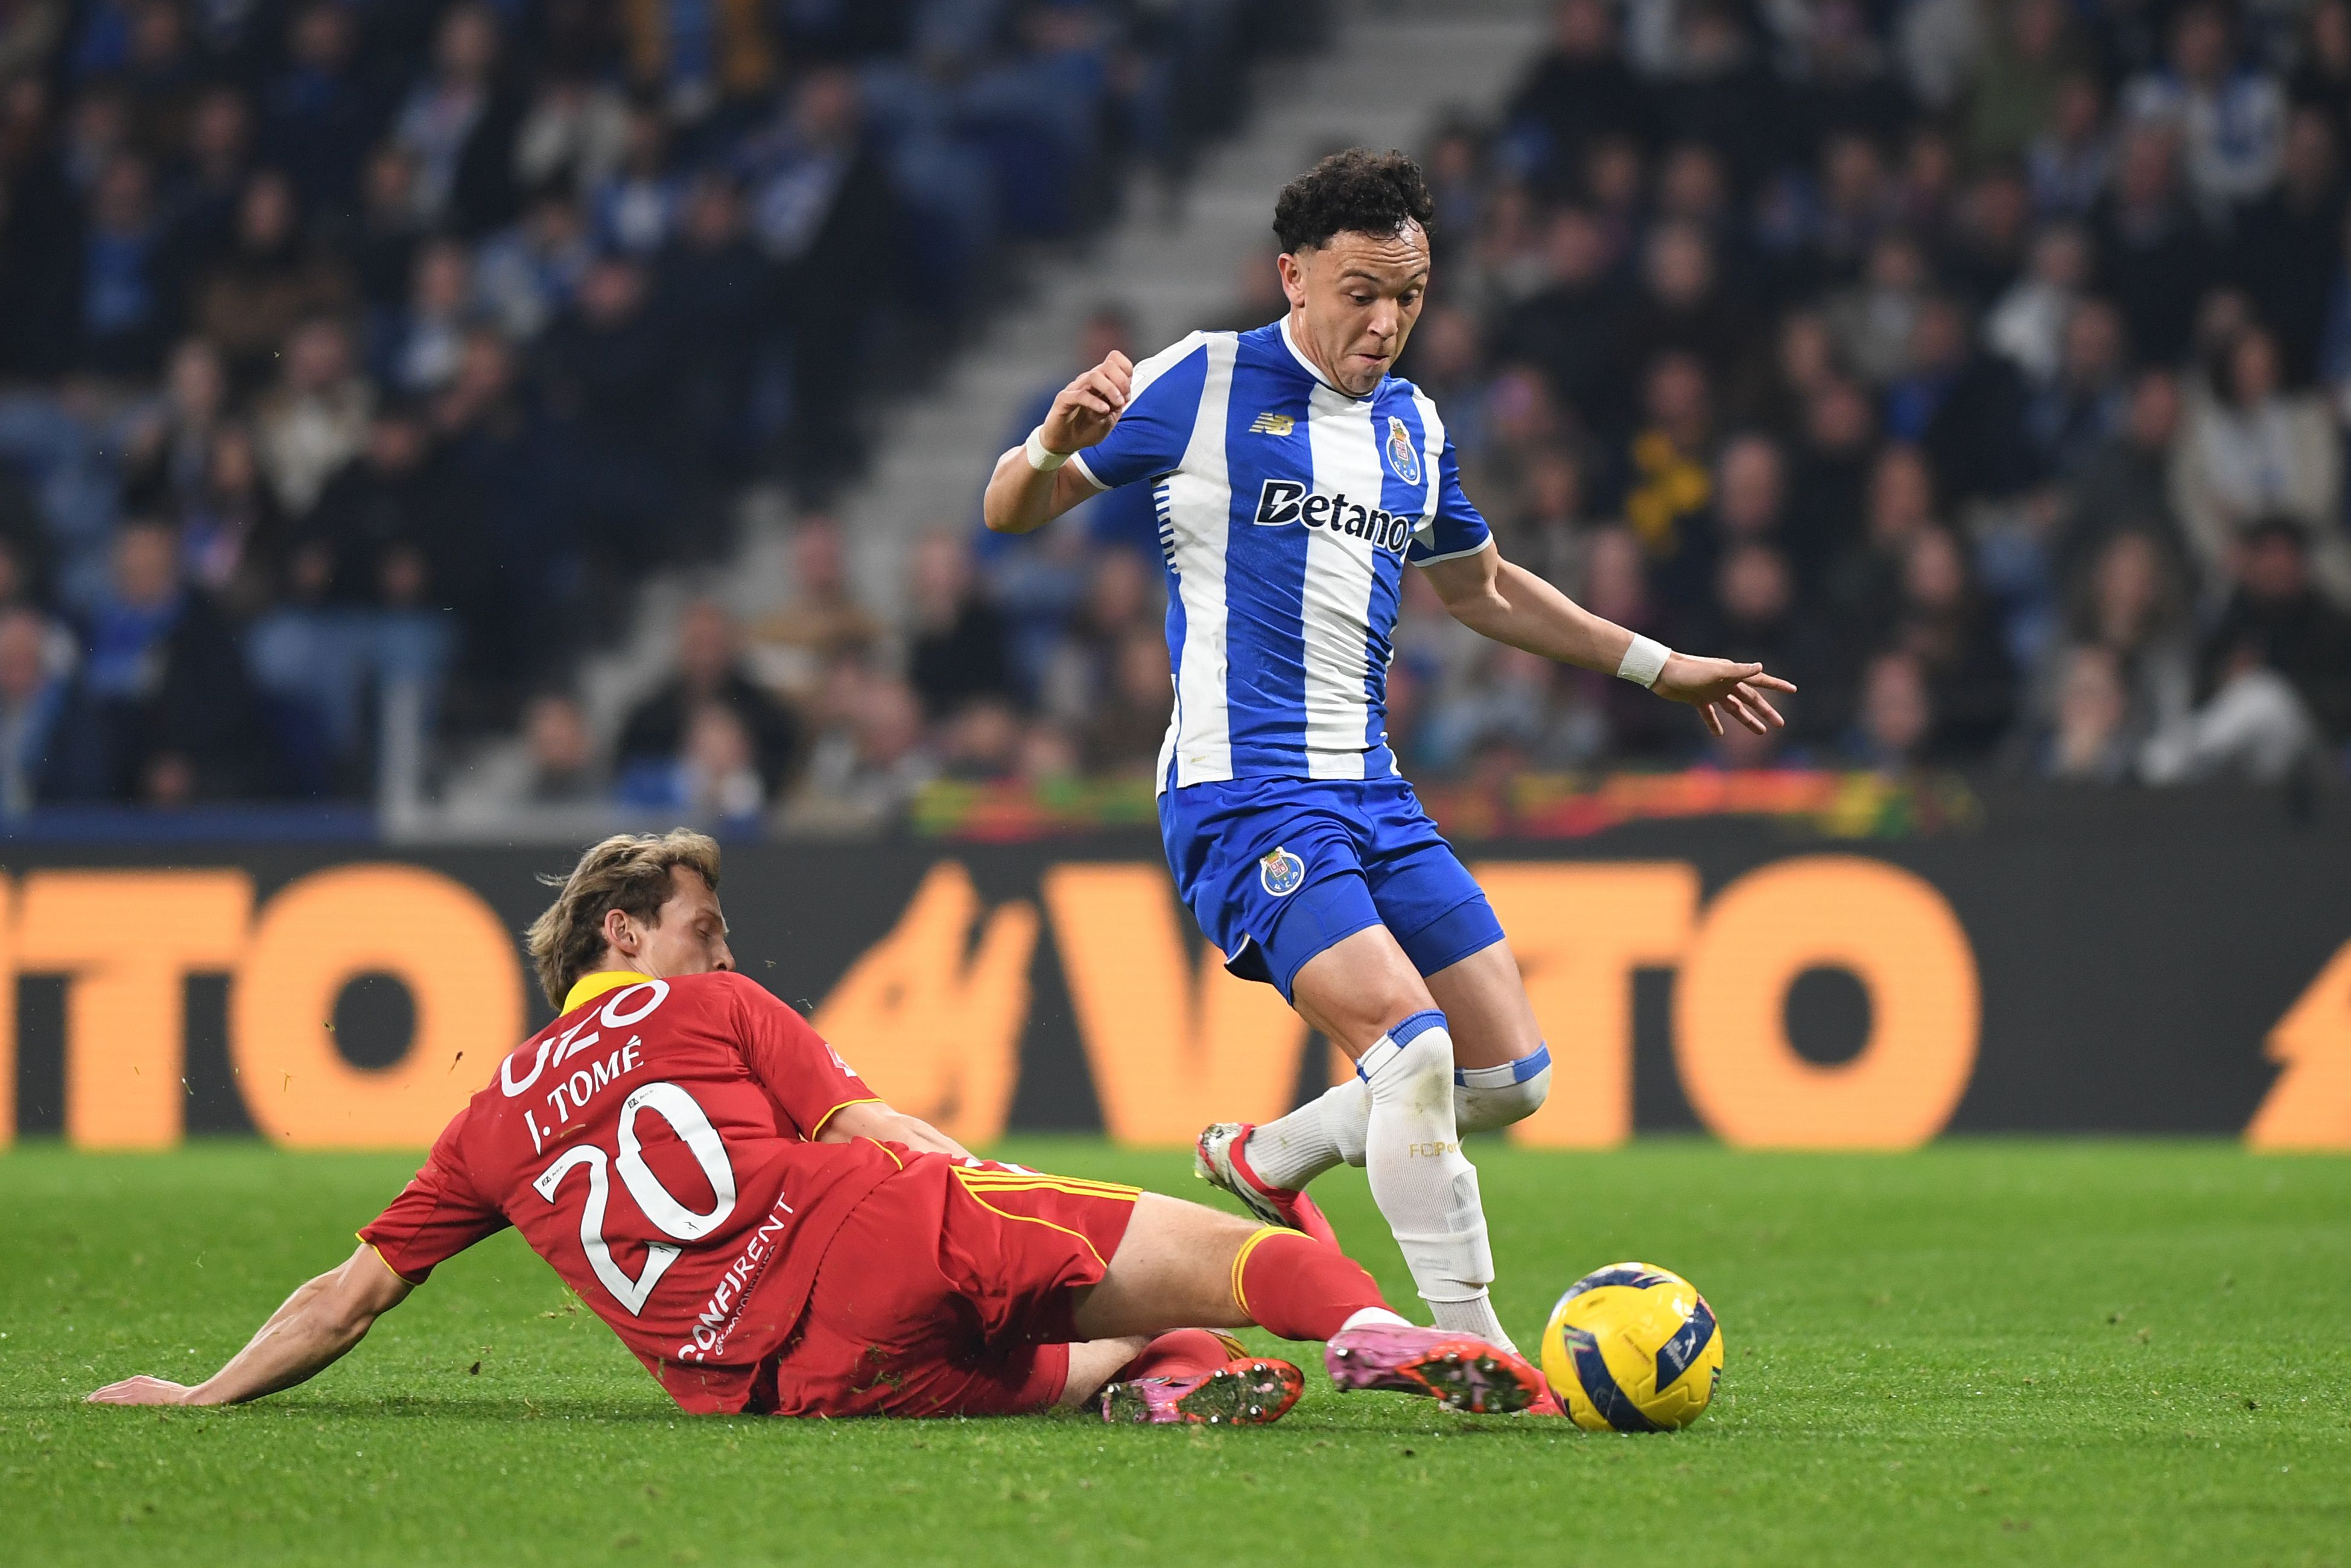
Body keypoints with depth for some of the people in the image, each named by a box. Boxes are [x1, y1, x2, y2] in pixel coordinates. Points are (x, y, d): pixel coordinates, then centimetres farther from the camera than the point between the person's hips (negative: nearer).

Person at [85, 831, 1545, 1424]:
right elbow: (873, 1131, 7)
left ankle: (1147, 1373, -12)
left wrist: (203, 1394, 40)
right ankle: (1370, 1329, -37)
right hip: (867, 1233, -3)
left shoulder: (493, 1122, 28)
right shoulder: (712, 1009, 19)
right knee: (1207, 1253, -7)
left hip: (766, 1380, 4)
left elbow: (346, 1297, 29)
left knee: (1044, 1359, 23)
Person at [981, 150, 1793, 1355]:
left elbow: (1479, 589, 32)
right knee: (1412, 1044, -23)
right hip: (1242, 793, -7)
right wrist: (1056, 442, -24)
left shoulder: (1413, 426, 15)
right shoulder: (1209, 383, -4)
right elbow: (1011, 510, -2)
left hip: (1370, 792, 7)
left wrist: (1656, 667, 33)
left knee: (1511, 1074, 3)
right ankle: (1468, 1346, -16)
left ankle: (1267, 1156, 26)